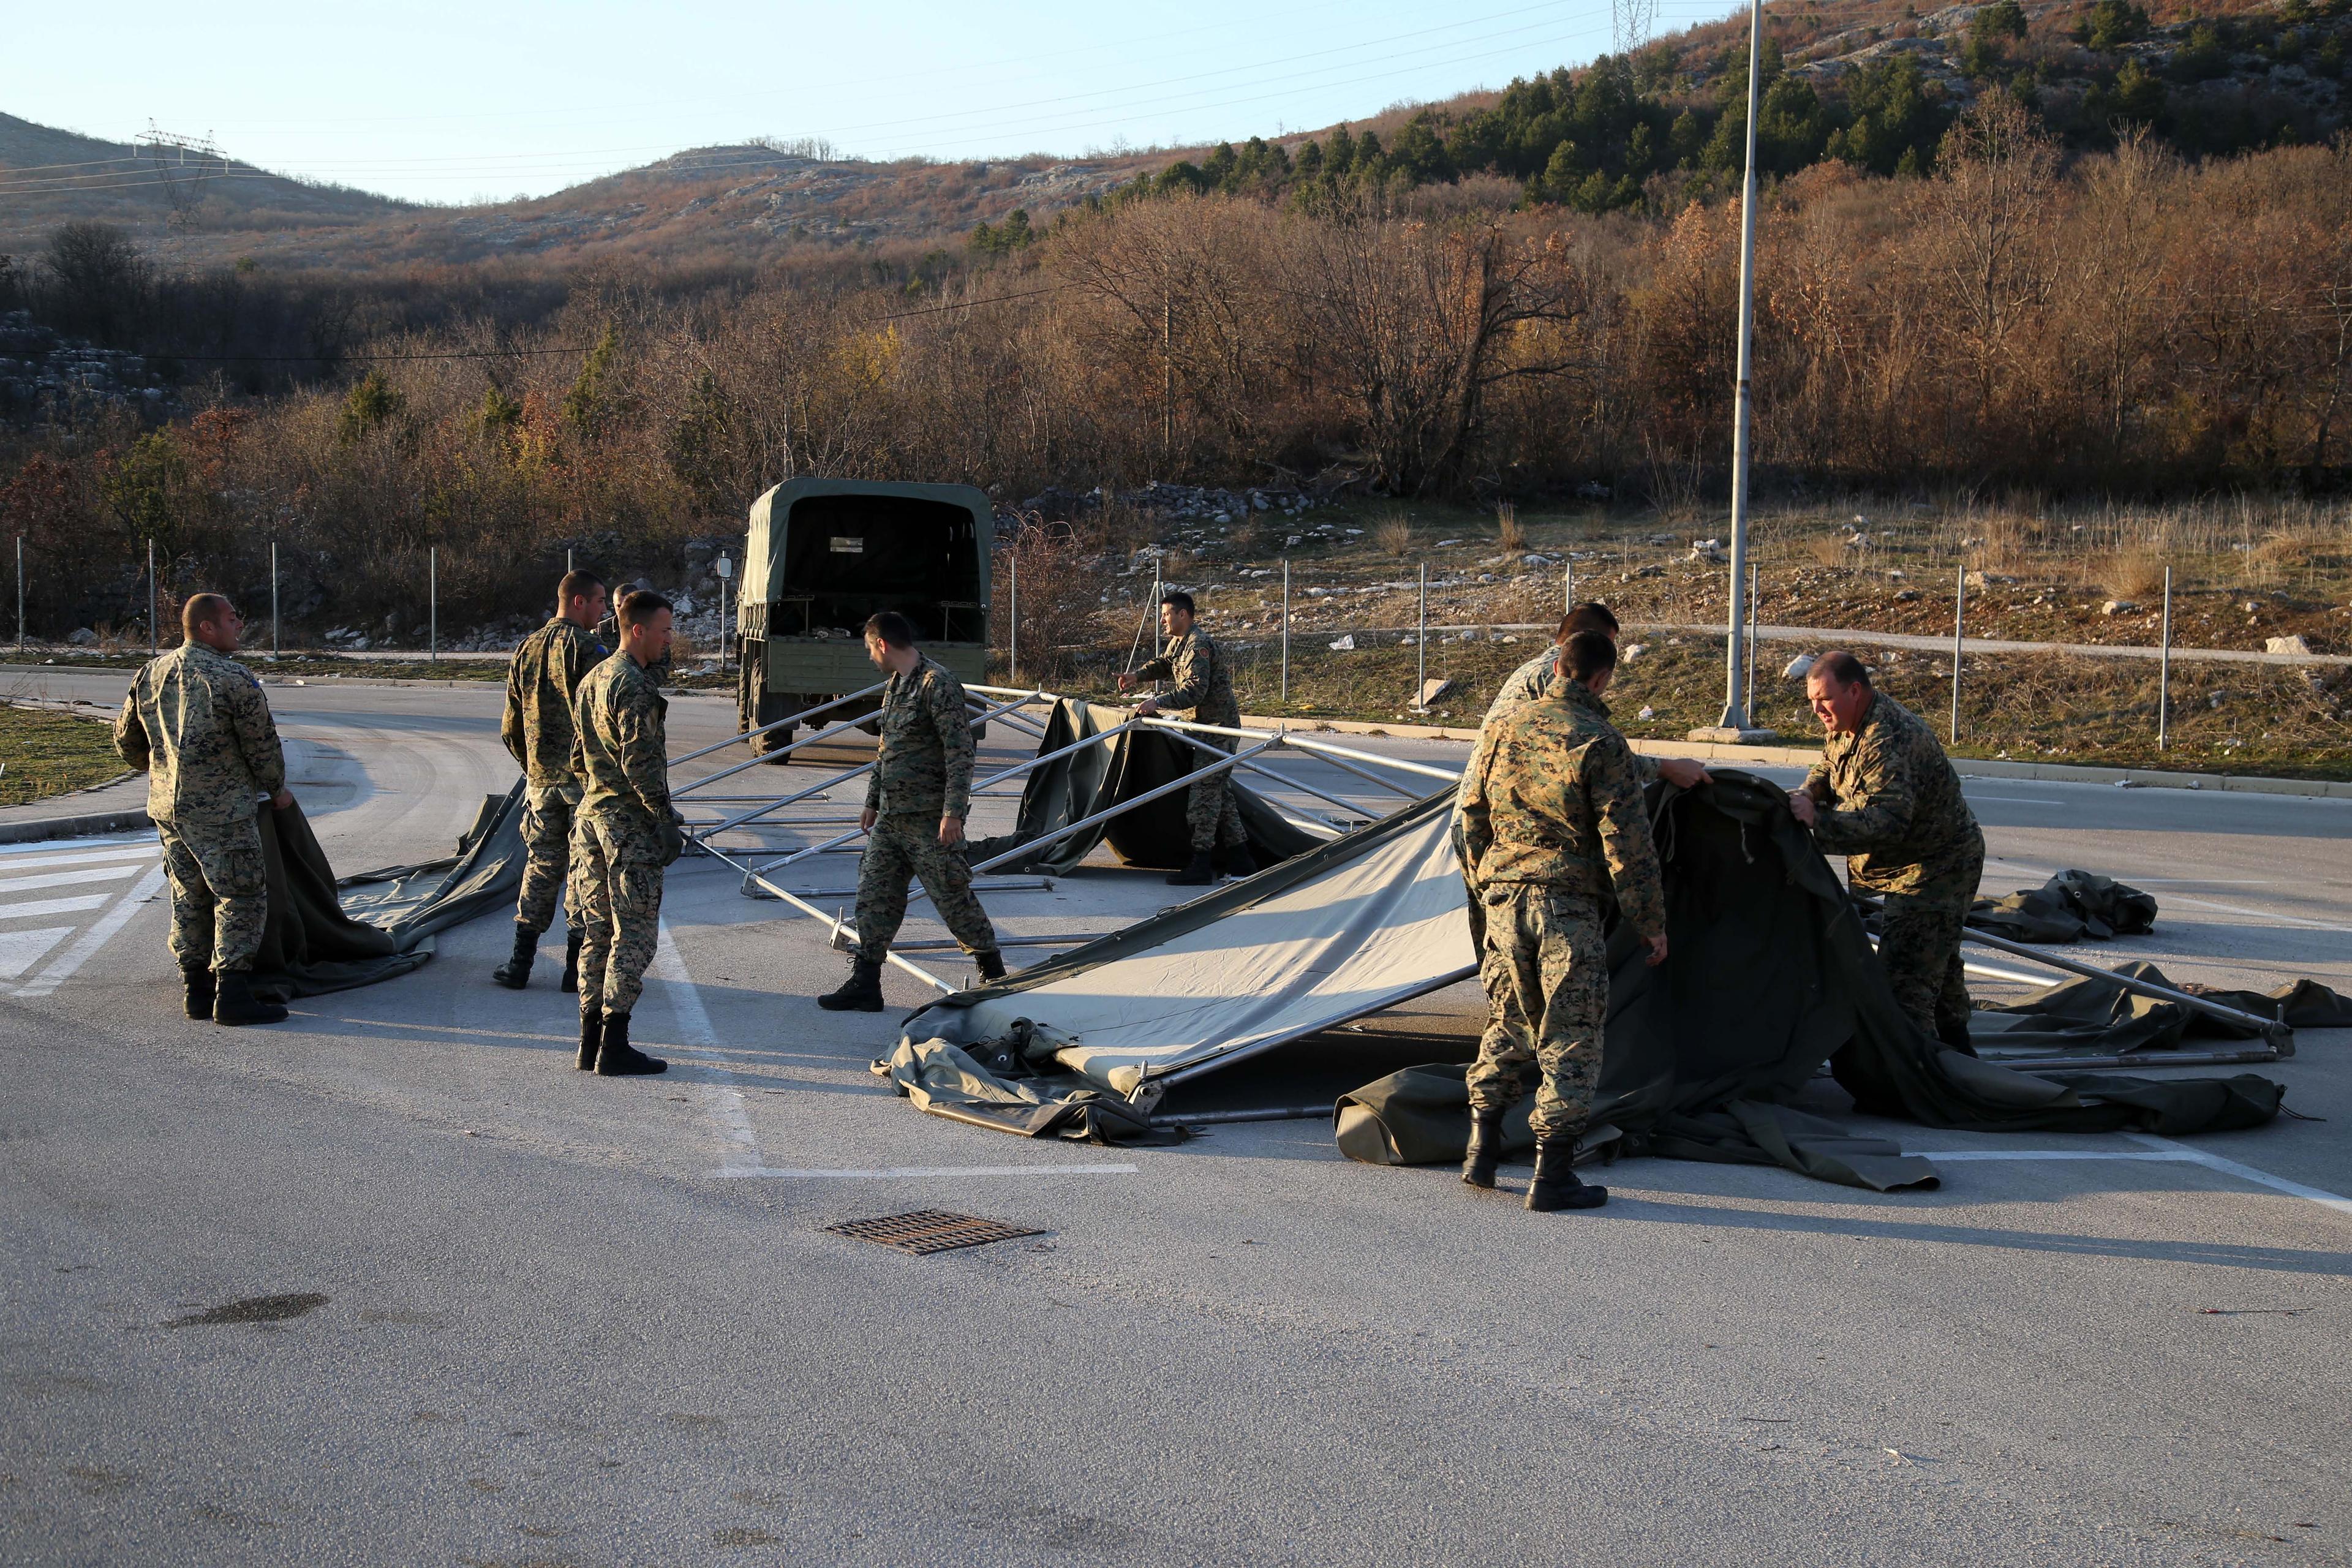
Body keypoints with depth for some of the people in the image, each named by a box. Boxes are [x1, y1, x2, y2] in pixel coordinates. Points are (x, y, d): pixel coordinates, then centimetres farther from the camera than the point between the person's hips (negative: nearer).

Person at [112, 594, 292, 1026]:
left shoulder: (150, 674, 8)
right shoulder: (233, 680, -14)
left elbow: (126, 738, 18)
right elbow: (262, 745, -8)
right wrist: (277, 790, 9)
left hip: (167, 808, 8)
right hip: (222, 811, -8)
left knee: (188, 896, 16)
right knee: (240, 897, -2)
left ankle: (196, 989, 20)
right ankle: (232, 994, -5)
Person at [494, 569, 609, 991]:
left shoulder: (526, 649, 10)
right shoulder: (586, 649, -11)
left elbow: (510, 728, 13)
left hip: (540, 780, 6)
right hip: (584, 778, -6)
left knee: (540, 866, 13)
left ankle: (520, 964, 12)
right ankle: (577, 967, 4)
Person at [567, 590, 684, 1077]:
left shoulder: (591, 681, 14)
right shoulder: (634, 687, -15)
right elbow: (640, 763, -20)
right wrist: (666, 821, -16)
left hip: (591, 817, 9)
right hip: (628, 823, -9)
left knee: (599, 932, 12)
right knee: (634, 935, -4)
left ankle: (592, 1042, 15)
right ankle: (614, 1048, -5)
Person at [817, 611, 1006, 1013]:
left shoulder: (938, 684, -14)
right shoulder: (894, 686, 15)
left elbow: (960, 752, -19)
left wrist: (953, 812, -23)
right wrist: (872, 802, 25)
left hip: (930, 820, -9)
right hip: (890, 817, 9)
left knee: (954, 899, -1)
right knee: (874, 898, 7)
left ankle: (994, 976, 13)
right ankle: (864, 986, 12)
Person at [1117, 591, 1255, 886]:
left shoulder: (1198, 645, -19)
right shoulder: (1178, 642, 13)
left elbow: (1195, 690, -28)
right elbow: (1163, 664, 31)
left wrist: (1158, 702, -31)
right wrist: (1137, 674, 12)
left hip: (1219, 726, -10)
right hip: (1207, 725, 10)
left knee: (1204, 792, -10)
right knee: (1220, 791, 12)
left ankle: (1201, 866, -10)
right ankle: (1241, 860, 16)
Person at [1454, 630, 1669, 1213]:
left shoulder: (1502, 729, 8)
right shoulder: (1599, 742, -9)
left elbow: (1471, 816, 16)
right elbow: (1627, 841, -9)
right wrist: (1650, 920, -2)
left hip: (1503, 896, 5)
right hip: (1568, 902, -5)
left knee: (1507, 1022, 19)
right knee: (1570, 1035, 1)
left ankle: (1482, 1147, 18)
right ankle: (1552, 1174, 0)